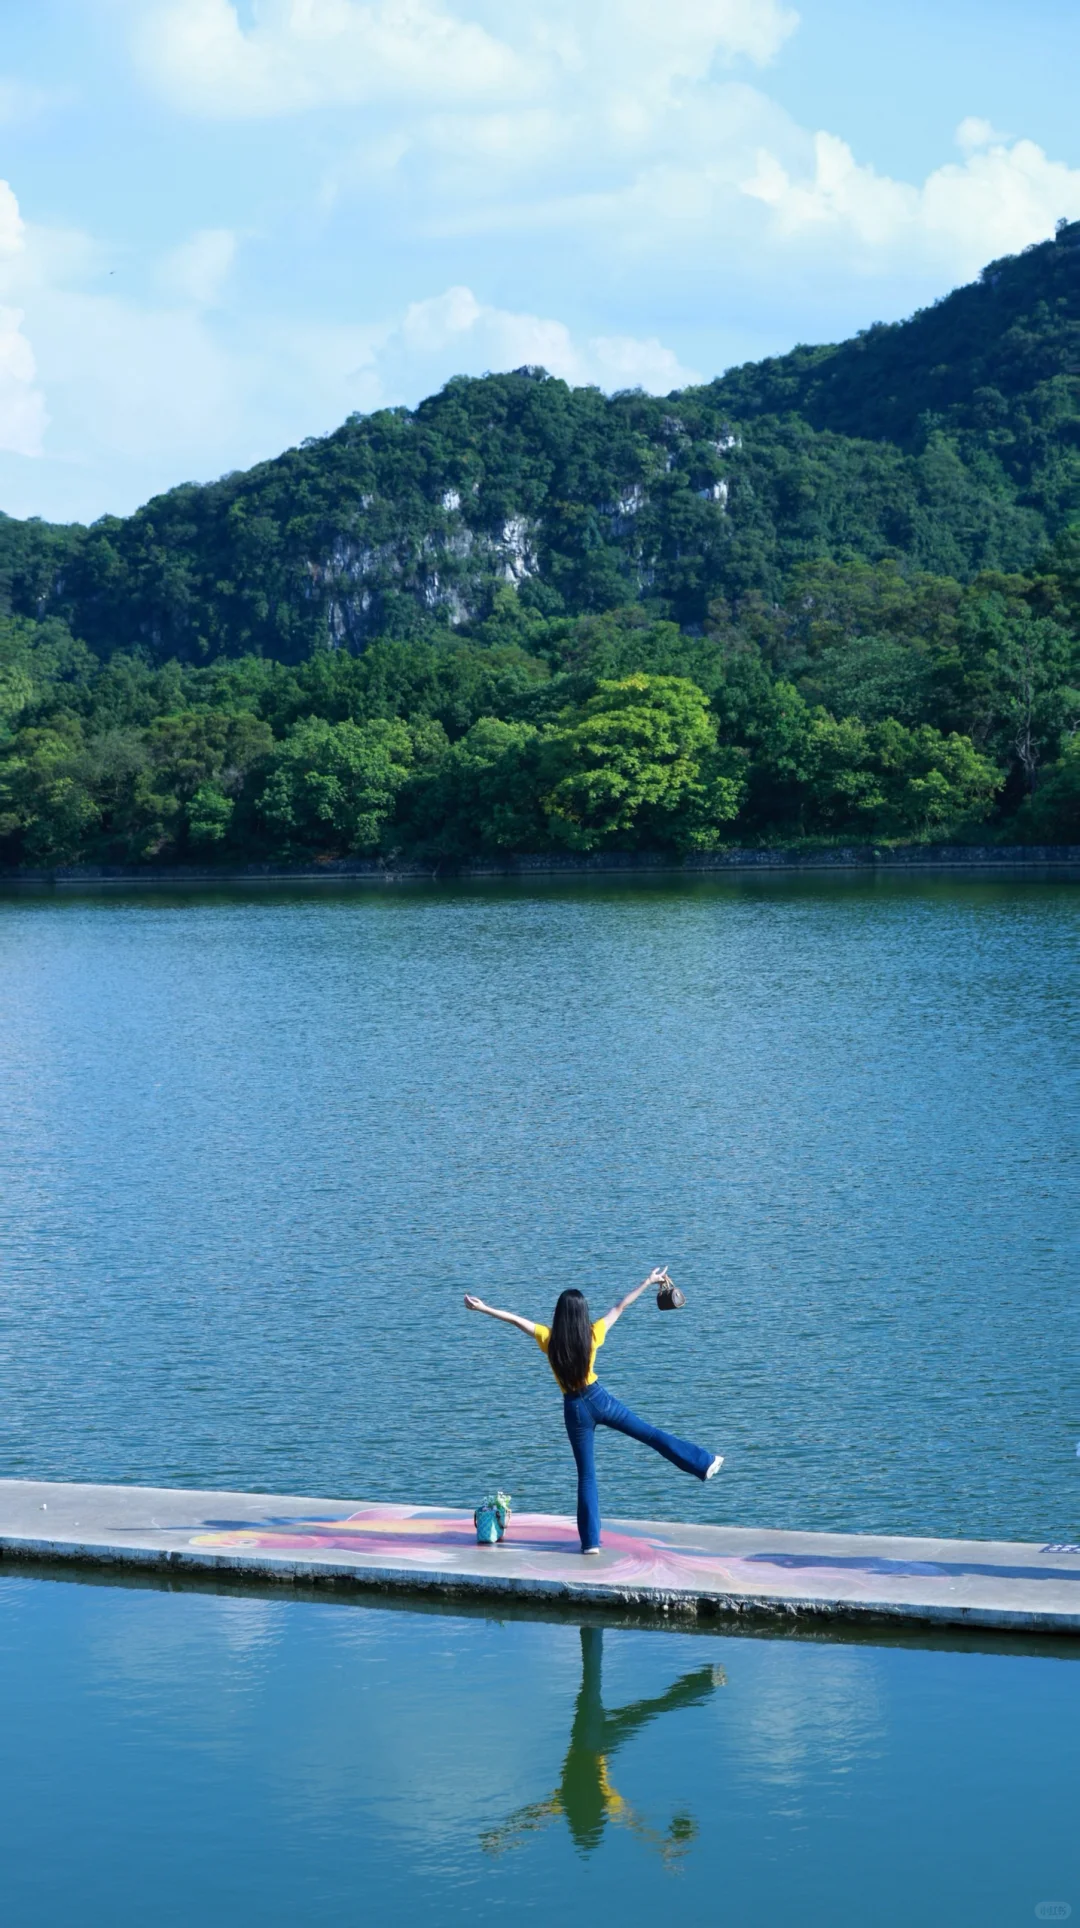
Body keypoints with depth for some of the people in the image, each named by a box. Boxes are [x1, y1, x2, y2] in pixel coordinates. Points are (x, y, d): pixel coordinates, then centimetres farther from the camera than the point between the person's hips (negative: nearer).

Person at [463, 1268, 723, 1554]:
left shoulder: (549, 1339, -12)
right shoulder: (591, 1335, -10)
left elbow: (515, 1319, -11)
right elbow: (620, 1307, -1)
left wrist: (482, 1308, -4)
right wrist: (648, 1282, 8)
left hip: (574, 1409, 0)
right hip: (599, 1399, 0)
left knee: (586, 1475, 6)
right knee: (649, 1433, 14)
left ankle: (591, 1541, 5)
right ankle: (704, 1464, 20)